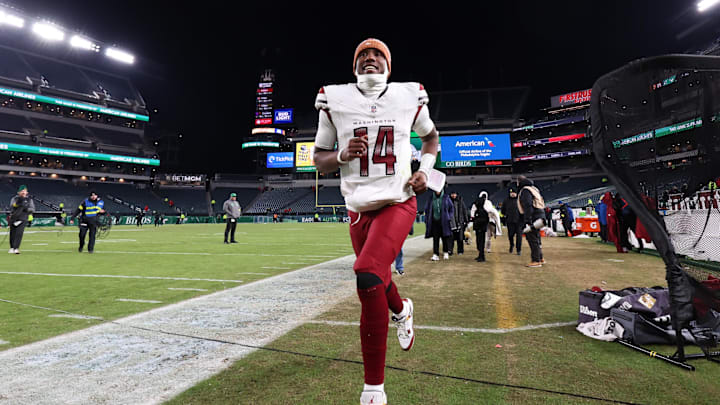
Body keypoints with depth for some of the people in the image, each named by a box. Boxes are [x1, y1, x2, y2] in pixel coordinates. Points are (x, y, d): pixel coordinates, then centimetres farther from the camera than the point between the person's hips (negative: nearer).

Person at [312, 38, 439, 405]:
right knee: (377, 283, 15)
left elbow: (430, 135, 20)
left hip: (399, 202, -3)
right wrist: (342, 155, -16)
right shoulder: (335, 101, 0)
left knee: (367, 276, -24)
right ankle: (402, 311, 56)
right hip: (359, 207, 3)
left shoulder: (409, 96, 1)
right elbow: (320, 160, 6)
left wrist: (425, 169, 2)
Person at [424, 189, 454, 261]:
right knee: (435, 238, 0)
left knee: (445, 238, 5)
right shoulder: (431, 199, 6)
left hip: (444, 222, -1)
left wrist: (449, 218, -3)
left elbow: (451, 208, 8)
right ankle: (436, 254, 4)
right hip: (434, 222, 1)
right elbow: (427, 210, 12)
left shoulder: (446, 198, 2)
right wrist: (427, 221, 4)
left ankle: (446, 253, 22)